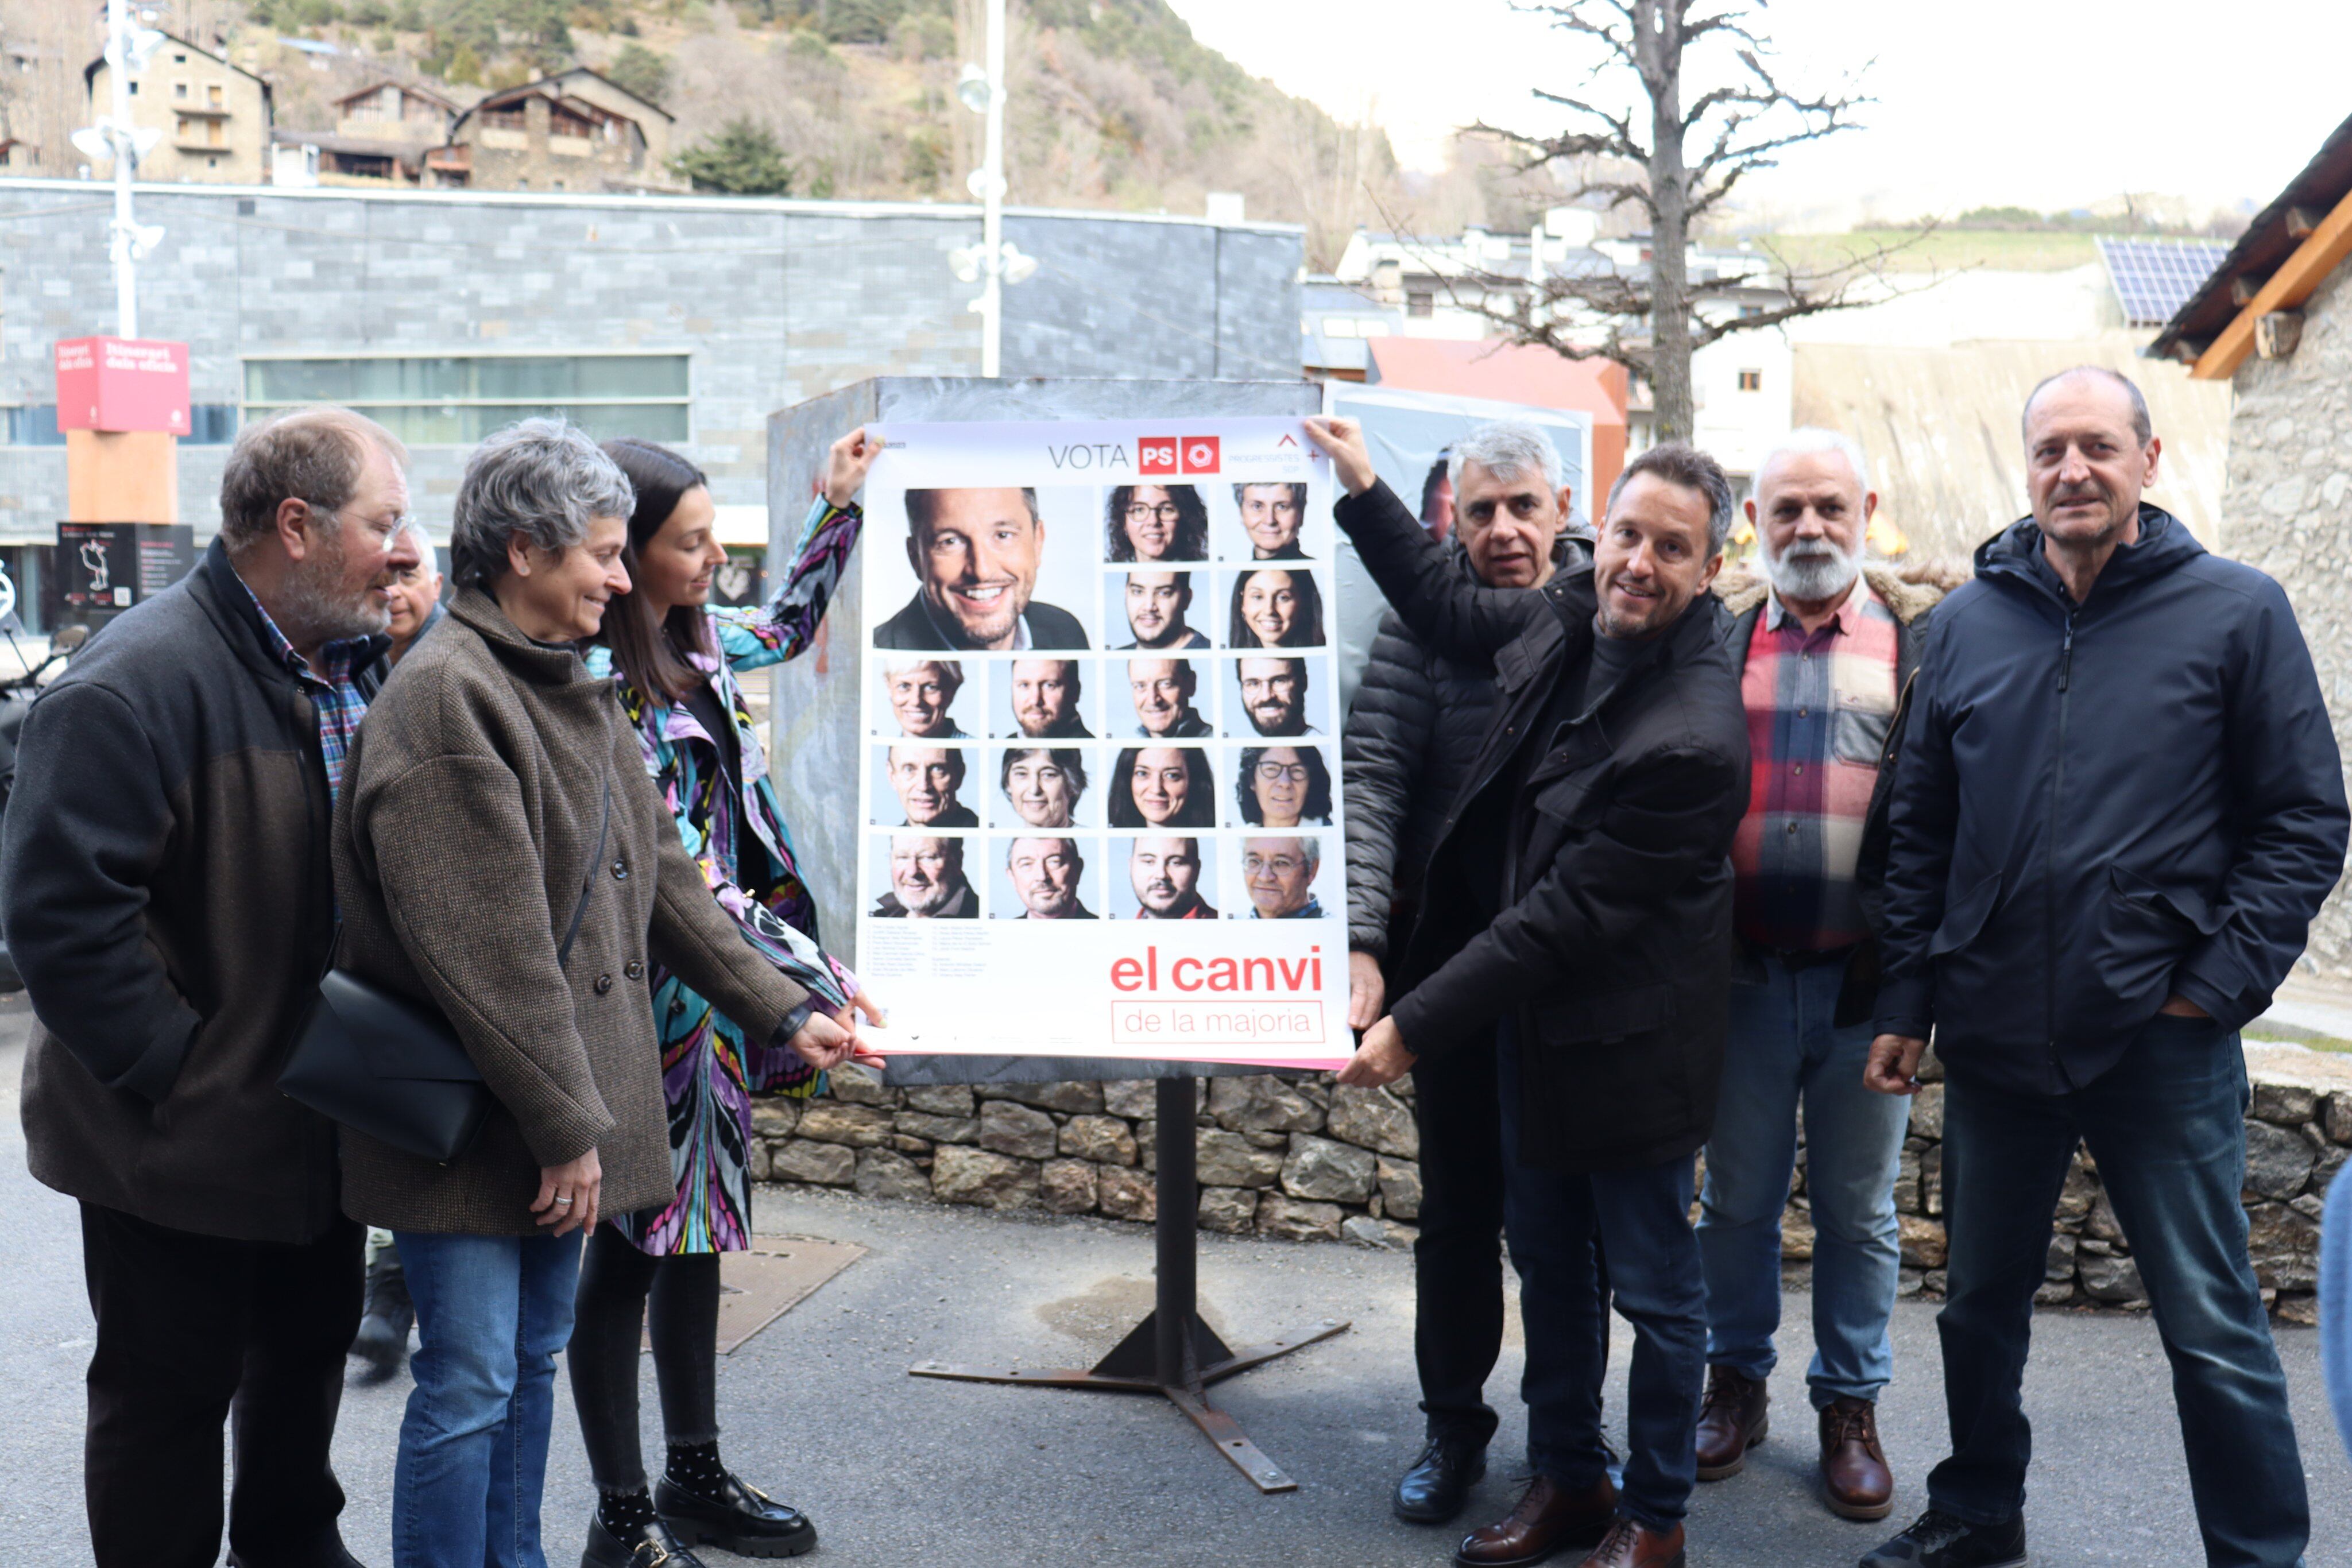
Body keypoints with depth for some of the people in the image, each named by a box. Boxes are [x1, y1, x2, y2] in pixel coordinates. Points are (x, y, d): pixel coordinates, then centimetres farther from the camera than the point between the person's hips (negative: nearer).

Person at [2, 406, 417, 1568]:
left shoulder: (354, 667, 5)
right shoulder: (138, 683, -22)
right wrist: (174, 1075, -20)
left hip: (317, 1115, 8)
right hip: (181, 1142, -8)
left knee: (311, 1345, 23)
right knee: (171, 1391, 8)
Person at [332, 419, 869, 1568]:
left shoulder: (571, 693, 13)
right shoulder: (444, 697, -18)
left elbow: (659, 879, 15)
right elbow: (487, 947, -22)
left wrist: (783, 1010, 12)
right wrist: (564, 1127, -18)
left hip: (564, 1102, 9)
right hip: (473, 1122, -9)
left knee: (535, 1357, 18)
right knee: (470, 1379, 0)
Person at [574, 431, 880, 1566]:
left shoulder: (691, 639, 5)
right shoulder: (600, 681, -20)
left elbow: (787, 628, 27)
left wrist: (838, 506, 20)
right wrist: (809, 974, -21)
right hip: (652, 993, -9)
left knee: (695, 1226, 17)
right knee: (631, 1240, 3)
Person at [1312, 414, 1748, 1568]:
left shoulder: (1695, 741, -28)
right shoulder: (1569, 618, -4)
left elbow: (1566, 914, -26)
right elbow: (1450, 610, 19)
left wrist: (1417, 1025, -22)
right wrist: (1362, 489, 15)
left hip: (1627, 1043, -8)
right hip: (1533, 1021, 8)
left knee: (1655, 1288, 10)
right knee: (1547, 1262, 20)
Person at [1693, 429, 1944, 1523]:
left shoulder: (1925, 634, 2)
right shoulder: (1714, 635, 5)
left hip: (1870, 977, -1)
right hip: (1743, 972, 1)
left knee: (1860, 1207, 13)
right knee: (1737, 1198, 13)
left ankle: (1850, 1405, 29)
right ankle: (1736, 1381, 31)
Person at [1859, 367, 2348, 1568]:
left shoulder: (2236, 612, -3)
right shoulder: (1969, 621, 6)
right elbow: (1919, 828, 8)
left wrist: (2220, 984, -11)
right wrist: (1906, 999, 5)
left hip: (2163, 1042, -3)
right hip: (1994, 1036, 4)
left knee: (2213, 1325, 4)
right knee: (1981, 1299, 17)